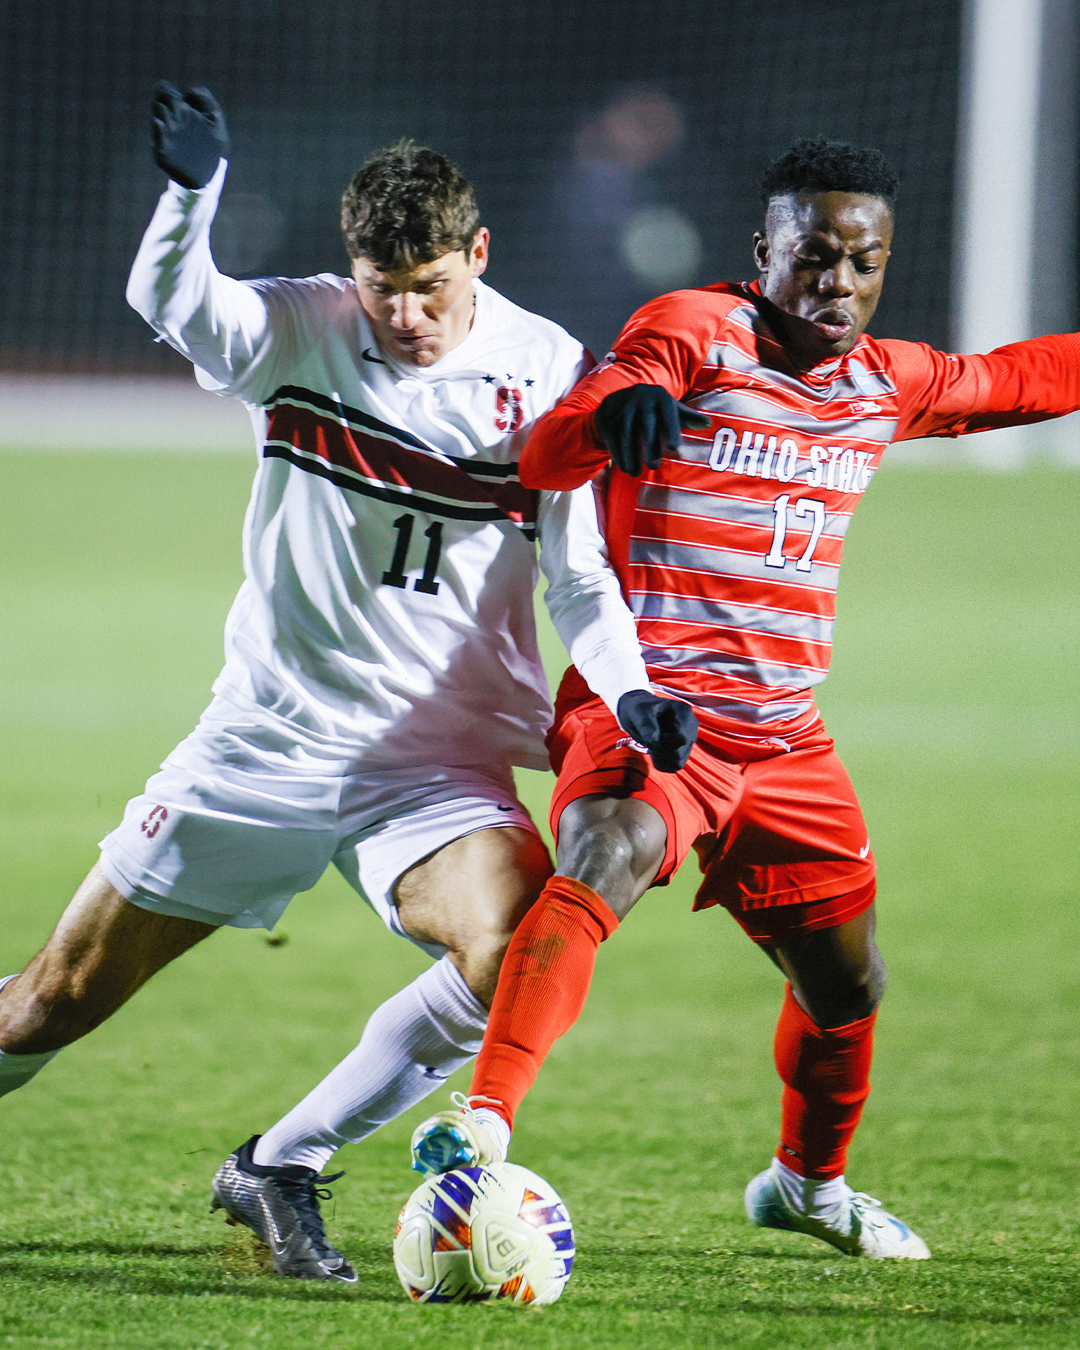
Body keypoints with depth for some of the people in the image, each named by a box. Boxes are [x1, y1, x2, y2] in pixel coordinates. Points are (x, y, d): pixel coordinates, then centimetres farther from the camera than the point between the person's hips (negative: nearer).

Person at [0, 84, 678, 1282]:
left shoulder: (549, 376, -4)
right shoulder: (301, 329, -5)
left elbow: (584, 576, -1)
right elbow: (173, 305, -26)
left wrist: (624, 694, -19)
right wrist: (191, 193, -46)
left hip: (439, 764, 0)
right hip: (265, 736, 0)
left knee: (522, 948, -27)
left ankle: (280, 1169, -11)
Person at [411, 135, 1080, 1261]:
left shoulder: (887, 384, 12)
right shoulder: (693, 334, -7)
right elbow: (543, 460, -21)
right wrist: (612, 411, -42)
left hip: (783, 736, 7)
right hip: (645, 703, -7)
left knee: (846, 985, 17)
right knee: (604, 865, -36)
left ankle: (810, 1181, 45)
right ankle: (485, 1123, -46)